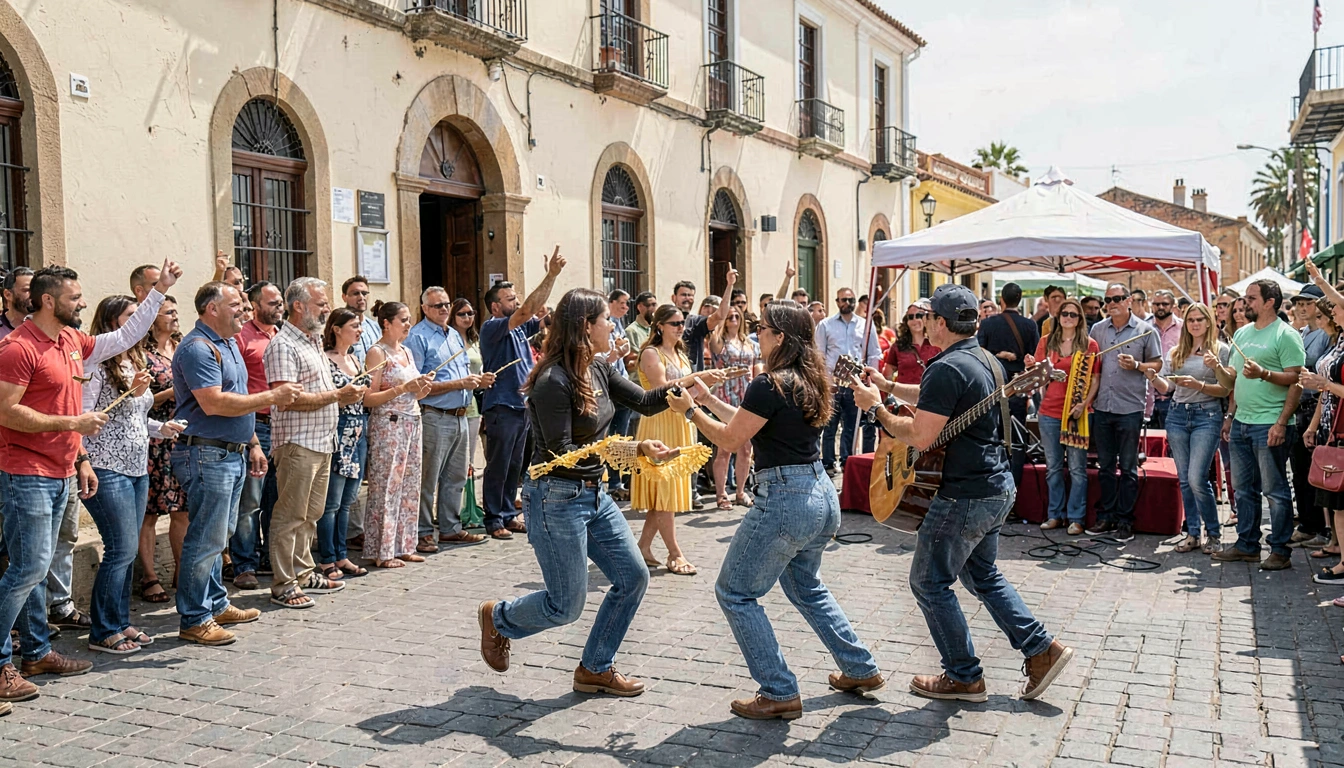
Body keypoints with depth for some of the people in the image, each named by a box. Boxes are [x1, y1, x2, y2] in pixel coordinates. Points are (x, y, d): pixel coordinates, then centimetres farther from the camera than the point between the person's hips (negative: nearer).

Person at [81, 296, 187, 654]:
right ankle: (103, 632, 5)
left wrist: (162, 428, 4)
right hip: (108, 470, -8)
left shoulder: (136, 362, 14)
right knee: (122, 549, -7)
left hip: (137, 468, 8)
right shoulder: (98, 365, -11)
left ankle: (120, 622, 21)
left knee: (127, 551, 12)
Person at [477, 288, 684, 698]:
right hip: (557, 498, -9)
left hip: (594, 494, 9)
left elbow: (646, 402, 8)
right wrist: (632, 449, -28)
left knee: (632, 577, 8)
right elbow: (561, 456, -23)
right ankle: (497, 618, 29)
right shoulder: (553, 382, -22)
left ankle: (595, 668, 22)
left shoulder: (597, 371, 4)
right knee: (566, 606, 0)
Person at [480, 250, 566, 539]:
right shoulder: (492, 328, -11)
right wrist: (551, 276, -23)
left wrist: (552, 276, -5)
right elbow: (526, 311, -22)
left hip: (522, 405, 8)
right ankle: (494, 520, 6)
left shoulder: (519, 328, 14)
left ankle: (508, 514, 22)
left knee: (514, 466, 13)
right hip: (501, 407, -8)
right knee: (498, 467, -1)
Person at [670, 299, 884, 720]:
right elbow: (750, 421, 18)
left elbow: (731, 439, -9)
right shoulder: (810, 381, 10)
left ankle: (779, 693, 5)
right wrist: (708, 398, 22)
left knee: (735, 592, 4)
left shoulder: (769, 385, -17)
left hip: (785, 499, -10)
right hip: (822, 494, 10)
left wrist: (691, 410, 4)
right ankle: (861, 669, 33)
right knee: (805, 586, 29)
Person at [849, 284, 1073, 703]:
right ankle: (1042, 649, 21)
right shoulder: (986, 361, 11)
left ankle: (964, 677, 13)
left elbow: (920, 436, -24)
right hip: (998, 486, 10)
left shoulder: (947, 369, -20)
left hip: (966, 495, -10)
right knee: (982, 574, 24)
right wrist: (889, 387, 24)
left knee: (930, 582, 5)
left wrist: (876, 408, -12)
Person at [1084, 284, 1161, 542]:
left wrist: (1136, 365, -17)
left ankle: (1124, 521, 10)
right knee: (1105, 466, 10)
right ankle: (1106, 517, 19)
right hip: (1102, 407, 4)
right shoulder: (1097, 330, 9)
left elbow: (1157, 363, 2)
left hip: (1130, 408, -4)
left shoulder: (1145, 330, -1)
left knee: (1128, 467, 3)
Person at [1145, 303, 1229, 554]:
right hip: (1177, 414, 5)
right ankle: (1193, 533, 16)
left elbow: (1225, 390, -4)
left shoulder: (1221, 350, 1)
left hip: (1207, 415, -5)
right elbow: (1166, 387, 8)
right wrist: (1153, 378, -12)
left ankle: (1213, 533, 3)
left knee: (1197, 478, -12)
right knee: (1184, 479, 7)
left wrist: (1199, 385, -19)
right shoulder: (1175, 352, 13)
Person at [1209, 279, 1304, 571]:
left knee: (1274, 490, -1)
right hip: (1241, 423, 8)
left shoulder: (1285, 335, -7)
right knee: (1243, 488, 12)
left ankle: (1280, 551, 8)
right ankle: (1247, 545, 22)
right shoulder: (1241, 333, 16)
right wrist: (1218, 367, 6)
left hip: (1270, 425, -8)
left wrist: (1264, 373, -24)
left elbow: (1296, 380, -14)